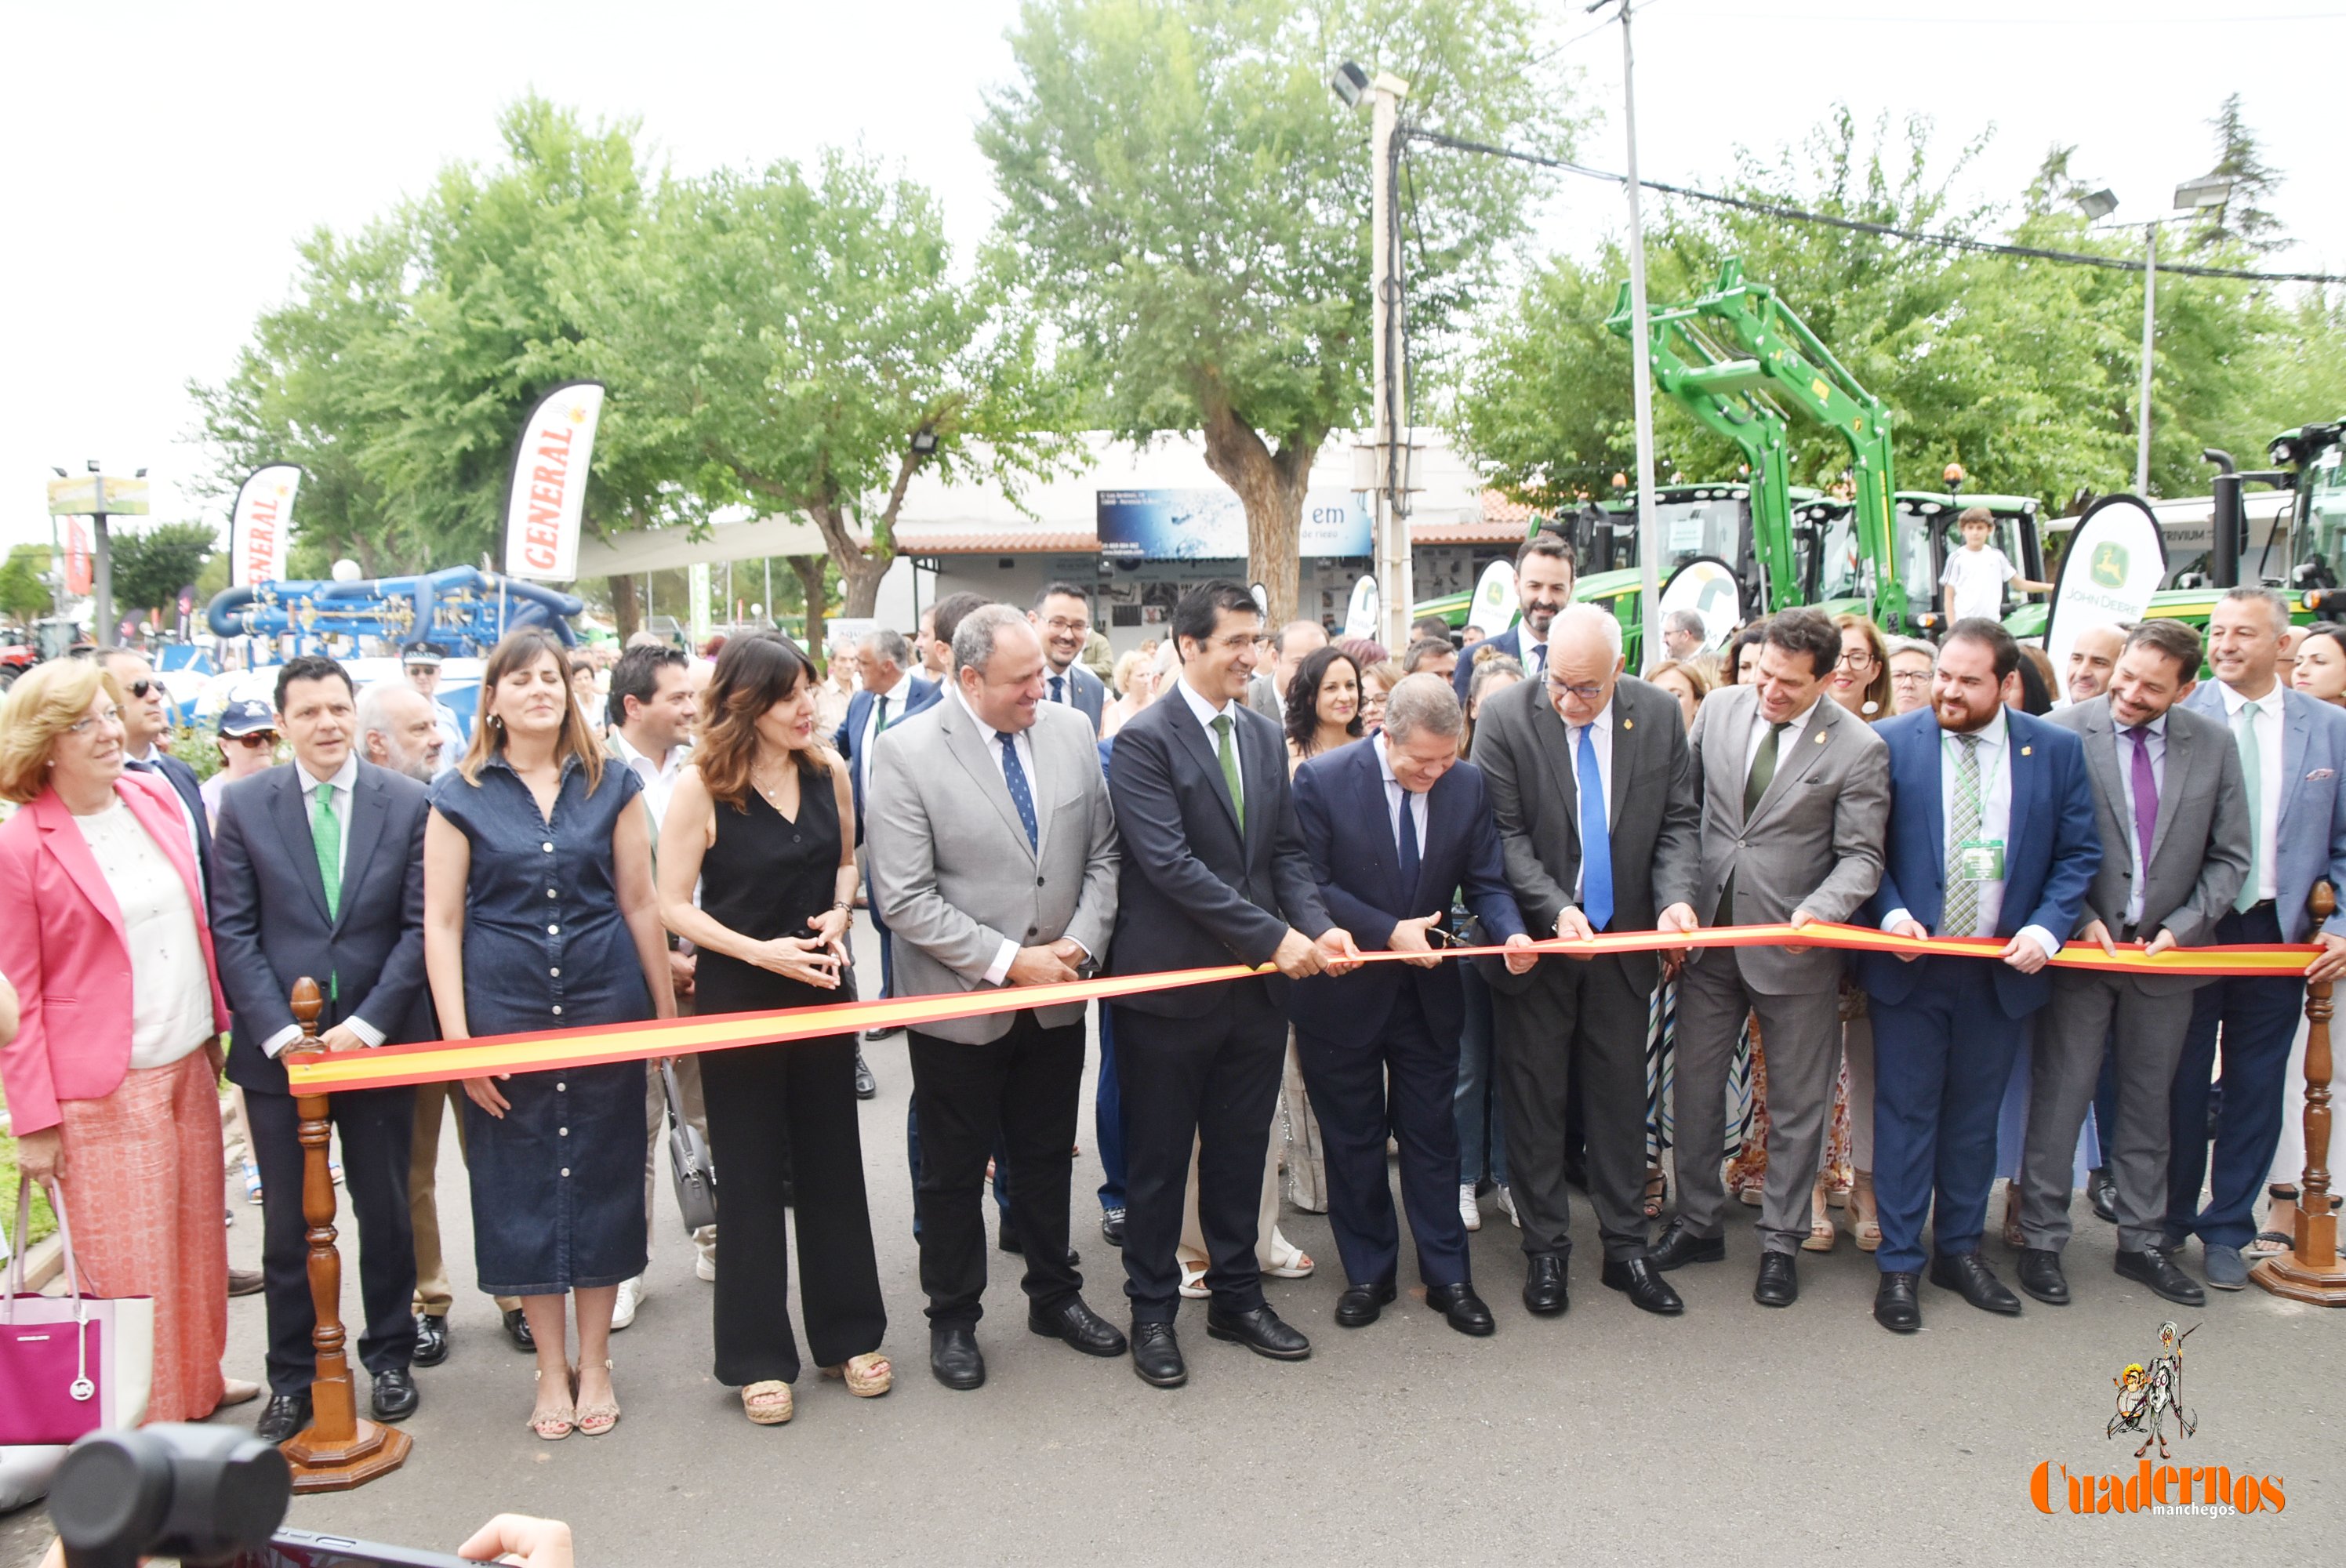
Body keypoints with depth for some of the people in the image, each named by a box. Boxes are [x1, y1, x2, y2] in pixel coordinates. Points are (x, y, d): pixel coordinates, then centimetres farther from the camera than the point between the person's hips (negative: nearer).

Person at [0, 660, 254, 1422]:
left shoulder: (157, 799, 5)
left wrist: (216, 1026, 14)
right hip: (103, 1089, -5)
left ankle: (197, 1383, 33)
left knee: (198, 1240, 15)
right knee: (130, 1263, 3)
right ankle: (143, 1419, 17)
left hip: (189, 1065, 6)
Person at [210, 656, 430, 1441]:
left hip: (378, 1041, 0)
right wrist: (281, 1031, -11)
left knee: (386, 1213, 11)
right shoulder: (244, 805, 1)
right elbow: (233, 931, -2)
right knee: (288, 1224, 9)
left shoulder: (408, 803, -2)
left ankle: (389, 1357, 29)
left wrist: (367, 1024, -12)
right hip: (277, 1046, 0)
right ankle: (291, 1378, 24)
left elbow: (420, 927, -4)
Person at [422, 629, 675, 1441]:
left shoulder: (609, 787, 4)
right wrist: (457, 1039, -7)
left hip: (605, 1005, 1)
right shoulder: (460, 796, 0)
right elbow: (441, 923, -1)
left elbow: (639, 903, 7)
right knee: (522, 1184, 7)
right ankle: (550, 1369, 23)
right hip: (505, 1011, -1)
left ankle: (594, 1364, 24)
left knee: (601, 1177, 8)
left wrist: (667, 1011, 8)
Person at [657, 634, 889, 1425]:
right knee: (751, 1177, 7)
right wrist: (761, 951, -20)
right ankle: (758, 1358, 21)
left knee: (833, 1163, 12)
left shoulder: (829, 771, -1)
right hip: (737, 999, -4)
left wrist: (839, 916, -6)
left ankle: (847, 1335, 27)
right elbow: (673, 905, -10)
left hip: (820, 990, 4)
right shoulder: (701, 786, -13)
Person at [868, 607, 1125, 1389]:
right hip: (959, 1002, -4)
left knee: (1048, 1156, 20)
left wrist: (1080, 943, -11)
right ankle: (953, 1319, 32)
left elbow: (1103, 854, 4)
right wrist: (1008, 960, -20)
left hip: (1056, 997, 4)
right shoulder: (908, 754, -16)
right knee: (954, 1171, 13)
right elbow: (904, 898, -18)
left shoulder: (1072, 731, -2)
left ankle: (1054, 1295, 39)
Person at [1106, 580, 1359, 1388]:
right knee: (1159, 1156, 9)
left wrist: (1318, 925, -9)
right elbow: (1169, 863, -20)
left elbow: (1287, 850, 10)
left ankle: (1237, 1295, 32)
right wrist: (1273, 937, -20)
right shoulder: (1144, 740, -13)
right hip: (1170, 982, -6)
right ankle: (1153, 1310, 24)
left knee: (1241, 1150, 16)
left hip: (1257, 985, 6)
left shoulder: (1264, 736, 10)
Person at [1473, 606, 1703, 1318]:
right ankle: (1546, 1251, 21)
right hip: (1536, 940, -2)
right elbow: (1504, 832, -11)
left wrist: (1675, 896, -15)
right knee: (1534, 1097, 7)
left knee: (1620, 1094, 12)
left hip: (1624, 939, 2)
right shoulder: (1505, 717, -12)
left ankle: (1626, 1246, 25)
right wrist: (1555, 908, -22)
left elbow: (1679, 821, 2)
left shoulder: (1659, 714, -2)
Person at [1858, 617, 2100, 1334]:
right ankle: (1899, 1264, 14)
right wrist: (1891, 913, -14)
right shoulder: (1891, 742, -4)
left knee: (1975, 1114, 14)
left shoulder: (2057, 750, 1)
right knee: (1906, 1113, 3)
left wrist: (2046, 929, -11)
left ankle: (1960, 1249, 29)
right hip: (1909, 963, -2)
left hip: (2004, 968, 2)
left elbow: (2079, 854, 3)